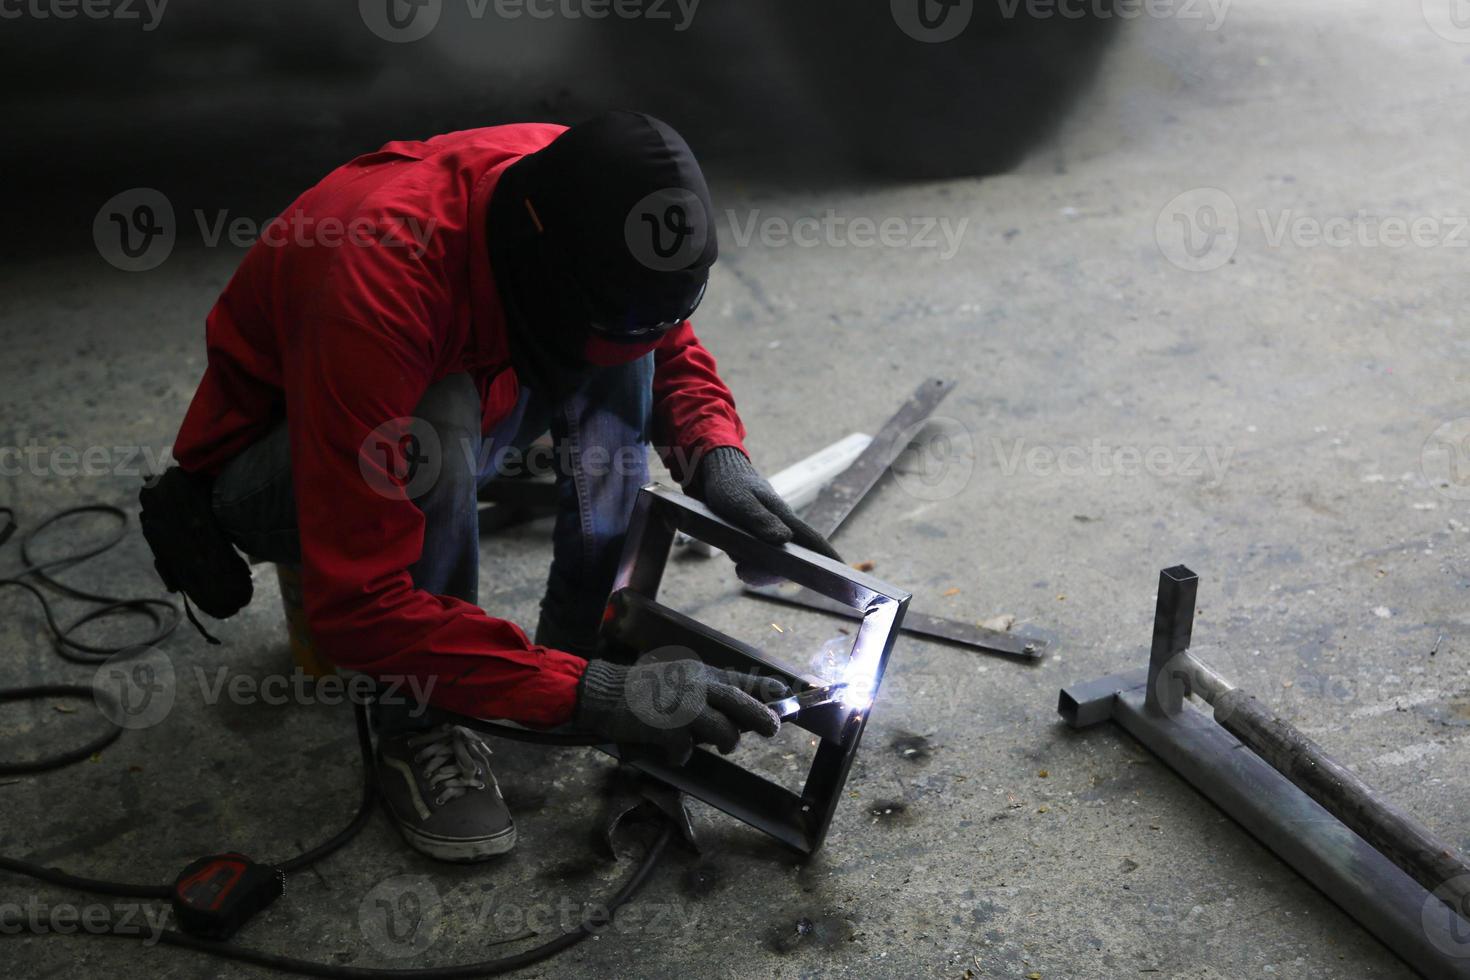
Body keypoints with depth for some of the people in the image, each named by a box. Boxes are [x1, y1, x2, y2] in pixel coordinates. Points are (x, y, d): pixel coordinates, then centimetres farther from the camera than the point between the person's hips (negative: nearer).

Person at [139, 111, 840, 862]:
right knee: (435, 428, -37)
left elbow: (669, 347, 0)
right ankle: (415, 731, -15)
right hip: (273, 474, -5)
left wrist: (717, 457, -20)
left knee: (621, 353, -16)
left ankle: (582, 638, -5)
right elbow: (358, 606, -39)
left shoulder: (576, 190, -21)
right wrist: (590, 696, -40)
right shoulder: (383, 284, -40)